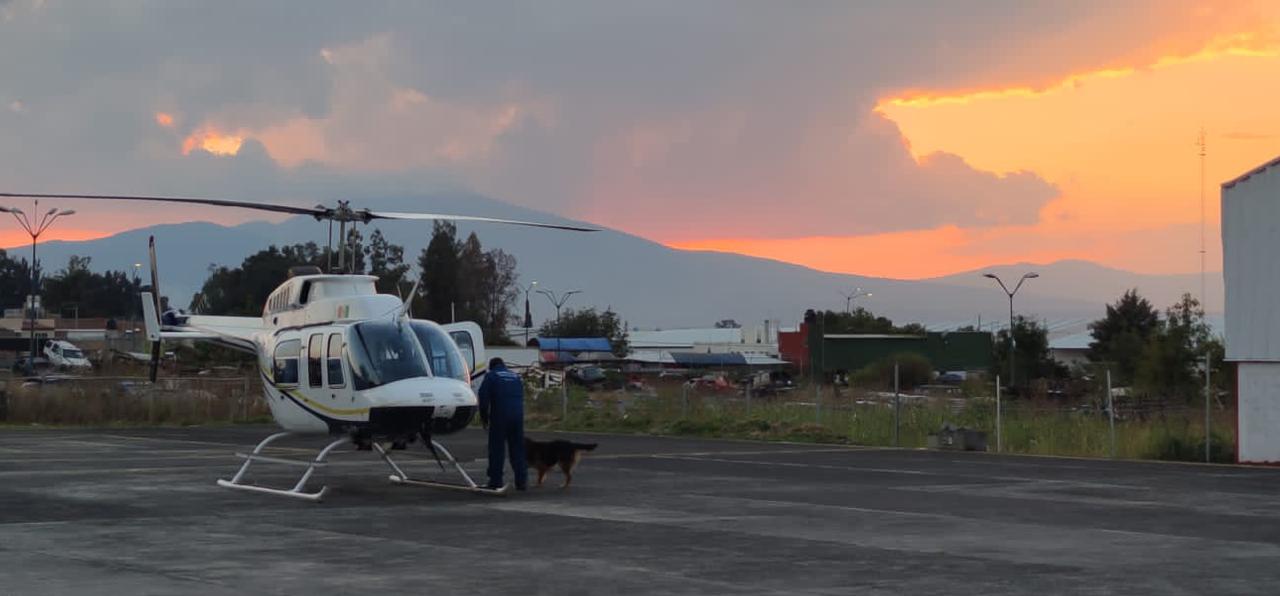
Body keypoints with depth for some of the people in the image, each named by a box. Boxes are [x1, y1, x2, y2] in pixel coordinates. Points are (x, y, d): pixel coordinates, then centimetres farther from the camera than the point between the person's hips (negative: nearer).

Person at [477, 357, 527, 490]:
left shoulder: (491, 376, 4)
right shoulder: (516, 377, 19)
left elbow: (483, 397, -5)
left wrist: (484, 417, 4)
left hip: (499, 416, -4)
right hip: (518, 416, 4)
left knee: (496, 449, 3)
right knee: (517, 449, 9)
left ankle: (496, 481, 2)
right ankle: (522, 481, 8)